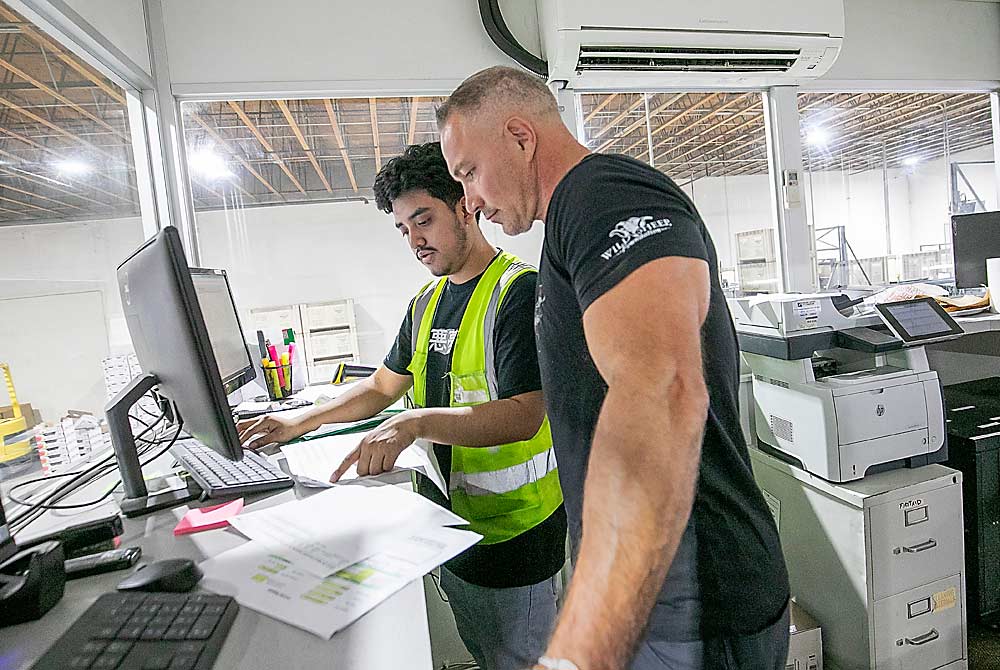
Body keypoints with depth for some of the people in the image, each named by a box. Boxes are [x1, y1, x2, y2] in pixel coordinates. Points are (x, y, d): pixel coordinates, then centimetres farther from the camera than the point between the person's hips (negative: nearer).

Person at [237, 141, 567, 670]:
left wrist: (418, 423, -33)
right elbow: (382, 388, 17)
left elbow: (523, 416, -24)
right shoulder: (426, 302, 10)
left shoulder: (520, 290, -16)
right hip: (446, 522, 7)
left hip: (513, 530, -7)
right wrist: (299, 423, 7)